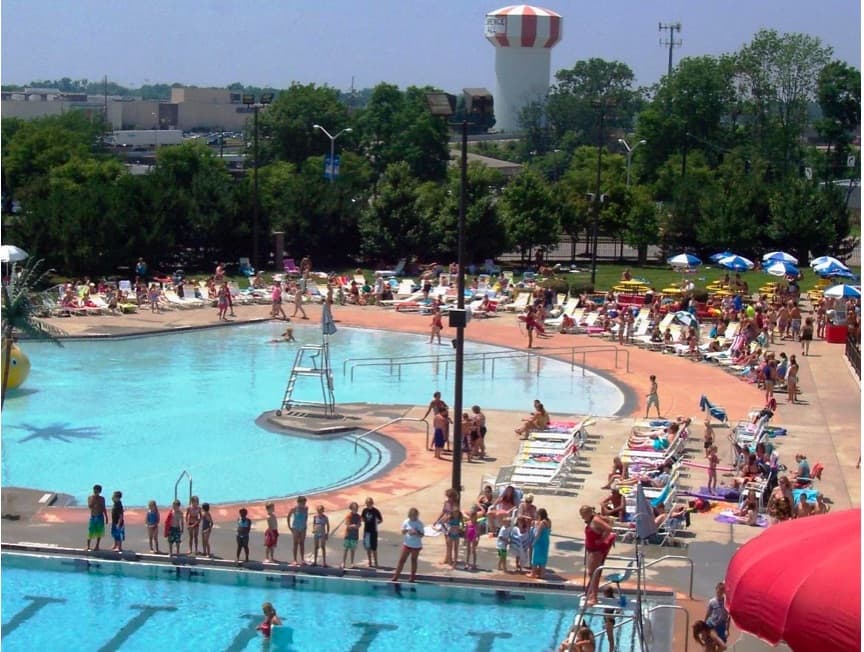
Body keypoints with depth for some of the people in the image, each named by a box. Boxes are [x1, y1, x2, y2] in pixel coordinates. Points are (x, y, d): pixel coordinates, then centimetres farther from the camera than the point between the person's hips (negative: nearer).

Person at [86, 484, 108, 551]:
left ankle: (97, 546, 15)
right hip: (93, 517, -1)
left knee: (99, 532, 5)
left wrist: (106, 517, 8)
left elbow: (104, 508, 9)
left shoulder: (102, 498, 3)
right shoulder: (90, 498, -1)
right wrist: (93, 500, -23)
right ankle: (88, 546, 4)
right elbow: (89, 507, -14)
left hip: (100, 517, 1)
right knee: (90, 532, -4)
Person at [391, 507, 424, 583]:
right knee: (402, 559, 2)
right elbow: (403, 532, 0)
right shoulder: (406, 522, -2)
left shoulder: (419, 523, -9)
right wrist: (406, 530, -21)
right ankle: (396, 576, 4)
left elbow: (421, 535, -10)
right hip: (407, 544, 2)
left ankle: (412, 576, 20)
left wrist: (416, 533, -28)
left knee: (413, 560, 8)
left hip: (416, 545, -2)